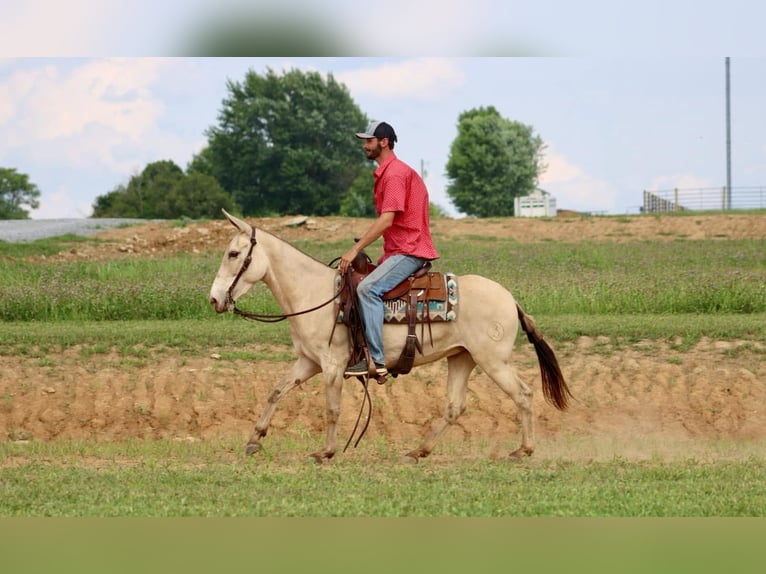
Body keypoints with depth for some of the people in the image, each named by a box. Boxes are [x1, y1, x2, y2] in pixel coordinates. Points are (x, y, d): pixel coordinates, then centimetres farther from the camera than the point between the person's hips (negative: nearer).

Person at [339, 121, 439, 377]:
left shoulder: (395, 174, -14)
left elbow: (387, 220, -22)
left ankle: (376, 359, -33)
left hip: (409, 251, -11)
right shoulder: (386, 173, 19)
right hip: (397, 250, 11)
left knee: (368, 288, -28)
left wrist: (355, 250, -23)